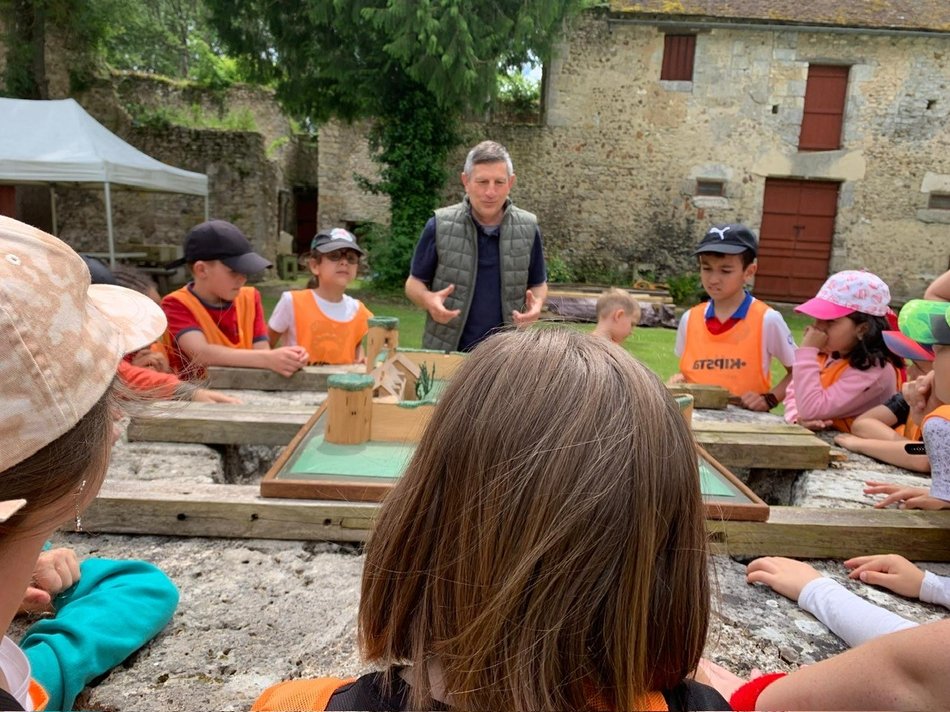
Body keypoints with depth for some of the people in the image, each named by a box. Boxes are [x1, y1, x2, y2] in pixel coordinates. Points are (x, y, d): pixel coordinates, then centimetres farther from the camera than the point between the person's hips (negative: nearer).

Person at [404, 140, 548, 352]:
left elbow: (538, 284, 10)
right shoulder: (439, 226, -7)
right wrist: (428, 300, -20)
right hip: (443, 351, -1)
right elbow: (414, 283, 1)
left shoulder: (528, 229, -1)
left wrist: (537, 303, -11)